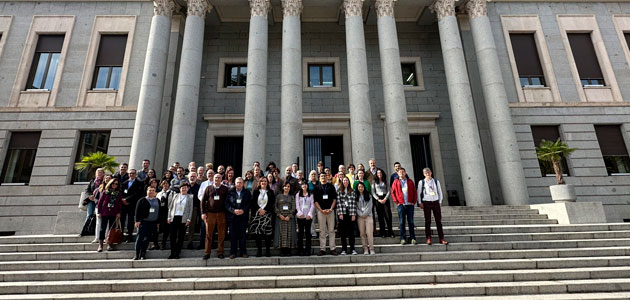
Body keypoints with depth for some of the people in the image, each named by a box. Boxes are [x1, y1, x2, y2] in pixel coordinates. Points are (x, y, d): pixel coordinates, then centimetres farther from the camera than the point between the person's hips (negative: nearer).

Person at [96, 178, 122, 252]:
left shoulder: (119, 193, 7)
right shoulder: (105, 192, 3)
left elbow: (120, 203, 7)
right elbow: (100, 202, 4)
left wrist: (119, 212, -1)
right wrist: (99, 212, 0)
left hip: (113, 214, 1)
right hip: (104, 213, -1)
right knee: (102, 228, 0)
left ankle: (109, 244, 11)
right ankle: (100, 245, 7)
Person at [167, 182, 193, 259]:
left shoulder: (190, 197, 8)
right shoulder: (175, 195, 13)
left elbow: (190, 209, 5)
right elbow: (170, 207, 13)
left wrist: (188, 219, -3)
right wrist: (169, 217, 4)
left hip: (183, 219, -1)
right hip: (174, 218, 2)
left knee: (180, 237, 0)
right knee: (173, 236, 2)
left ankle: (177, 253, 8)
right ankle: (172, 253, 12)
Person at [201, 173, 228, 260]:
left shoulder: (225, 189, 5)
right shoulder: (208, 188, 6)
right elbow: (203, 200, 6)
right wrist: (203, 213, -1)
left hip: (221, 214, 0)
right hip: (210, 214, 0)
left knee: (221, 234, 3)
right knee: (208, 234, 3)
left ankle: (220, 252, 14)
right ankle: (207, 253, 12)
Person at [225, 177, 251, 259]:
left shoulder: (247, 193, 7)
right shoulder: (230, 192, 6)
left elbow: (249, 203, 2)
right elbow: (227, 204, 0)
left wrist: (243, 210, -13)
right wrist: (233, 210, -14)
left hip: (243, 216, 0)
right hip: (232, 216, 0)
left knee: (242, 235, 4)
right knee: (233, 235, 3)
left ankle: (243, 252, 14)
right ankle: (233, 252, 13)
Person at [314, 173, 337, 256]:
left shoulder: (331, 187, 10)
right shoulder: (317, 188, 8)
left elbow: (334, 199, 5)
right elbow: (315, 200, 3)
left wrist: (330, 209, -6)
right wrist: (321, 210, -8)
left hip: (330, 210, 0)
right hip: (320, 211, 0)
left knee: (331, 230, 2)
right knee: (322, 230, 2)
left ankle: (333, 248, 7)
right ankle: (322, 249, 7)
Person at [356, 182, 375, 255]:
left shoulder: (368, 195, 8)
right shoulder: (356, 196, 8)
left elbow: (369, 206, 2)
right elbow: (355, 207, 2)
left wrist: (365, 214, -7)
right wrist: (361, 214, -8)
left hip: (368, 216, -1)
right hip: (360, 217, 1)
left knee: (369, 233, -7)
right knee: (362, 233, 1)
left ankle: (371, 249, -1)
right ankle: (365, 249, 8)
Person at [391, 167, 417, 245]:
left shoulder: (410, 181, 10)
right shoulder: (396, 182, 6)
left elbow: (414, 192, 9)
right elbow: (393, 192, 4)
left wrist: (414, 201, 1)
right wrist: (396, 202, -3)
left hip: (410, 204, 1)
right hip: (401, 205, -1)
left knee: (411, 222, 4)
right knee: (402, 222, 2)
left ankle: (413, 238, 12)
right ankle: (403, 238, 9)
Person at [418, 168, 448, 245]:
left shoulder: (436, 181, 7)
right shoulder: (421, 182, 1)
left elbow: (440, 192, 13)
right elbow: (419, 193, 5)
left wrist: (440, 202, 7)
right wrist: (420, 203, 0)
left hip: (436, 202, 2)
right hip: (426, 202, -2)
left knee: (438, 221, 3)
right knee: (427, 221, 3)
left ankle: (441, 239, 9)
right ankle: (428, 238, 11)